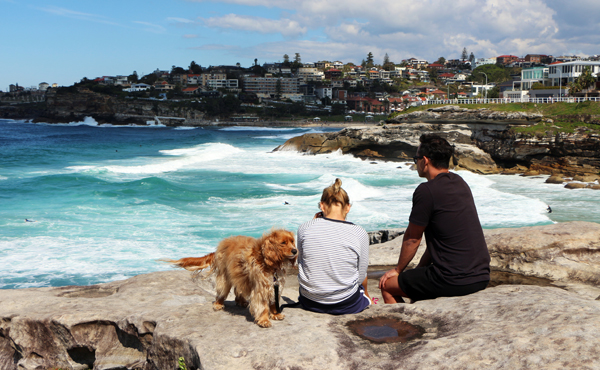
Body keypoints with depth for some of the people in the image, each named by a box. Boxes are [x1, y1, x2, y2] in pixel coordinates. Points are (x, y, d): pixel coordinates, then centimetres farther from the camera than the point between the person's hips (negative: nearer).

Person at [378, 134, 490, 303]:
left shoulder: (427, 191, -15)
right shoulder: (460, 183, 11)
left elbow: (412, 238, -4)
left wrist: (398, 270, 12)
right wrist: (421, 266, 21)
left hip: (454, 281, -9)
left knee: (387, 286, 6)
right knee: (417, 278, 32)